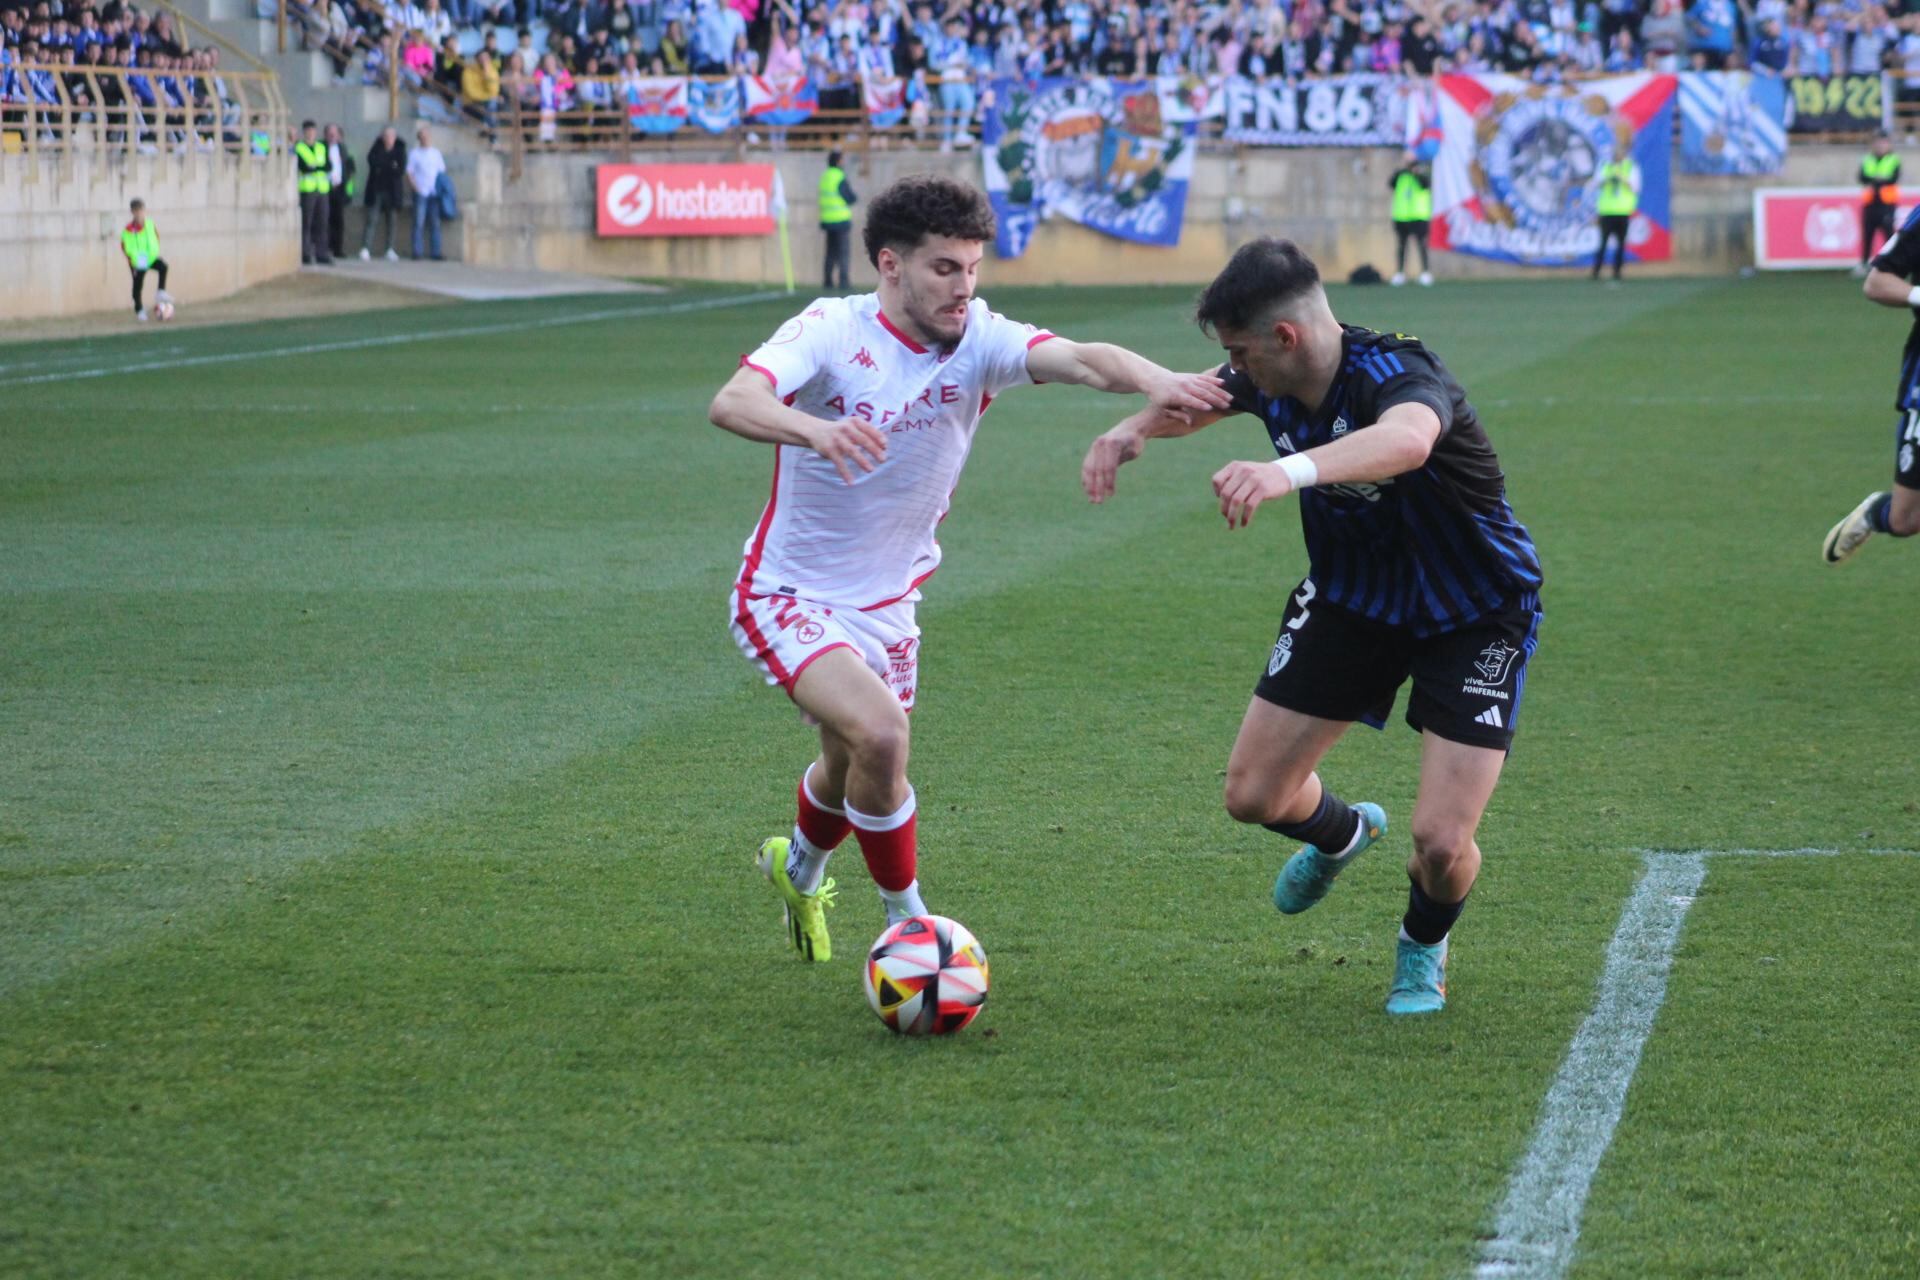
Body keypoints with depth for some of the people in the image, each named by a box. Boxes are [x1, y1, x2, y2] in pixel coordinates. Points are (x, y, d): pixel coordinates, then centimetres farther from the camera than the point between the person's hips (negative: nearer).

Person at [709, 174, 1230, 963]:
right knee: (879, 731, -27)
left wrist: (1155, 382, -52)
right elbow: (730, 403, -36)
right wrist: (813, 429, -57)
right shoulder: (833, 331, -20)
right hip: (788, 597, -5)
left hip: (885, 604, 5)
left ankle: (798, 867, 56)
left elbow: (1079, 358, -30)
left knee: (853, 772, 20)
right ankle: (907, 922, -8)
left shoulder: (978, 340, -11)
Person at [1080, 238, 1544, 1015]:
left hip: (1475, 615, -6)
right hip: (1351, 596, 6)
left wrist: (1291, 470, -79)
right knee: (1253, 795, 5)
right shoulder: (1273, 382, -12)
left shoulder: (1395, 376, -35)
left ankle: (1424, 946, 23)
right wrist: (1134, 429, -11)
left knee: (1441, 843, -14)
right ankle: (1342, 834, 42)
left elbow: (1407, 439, -61)